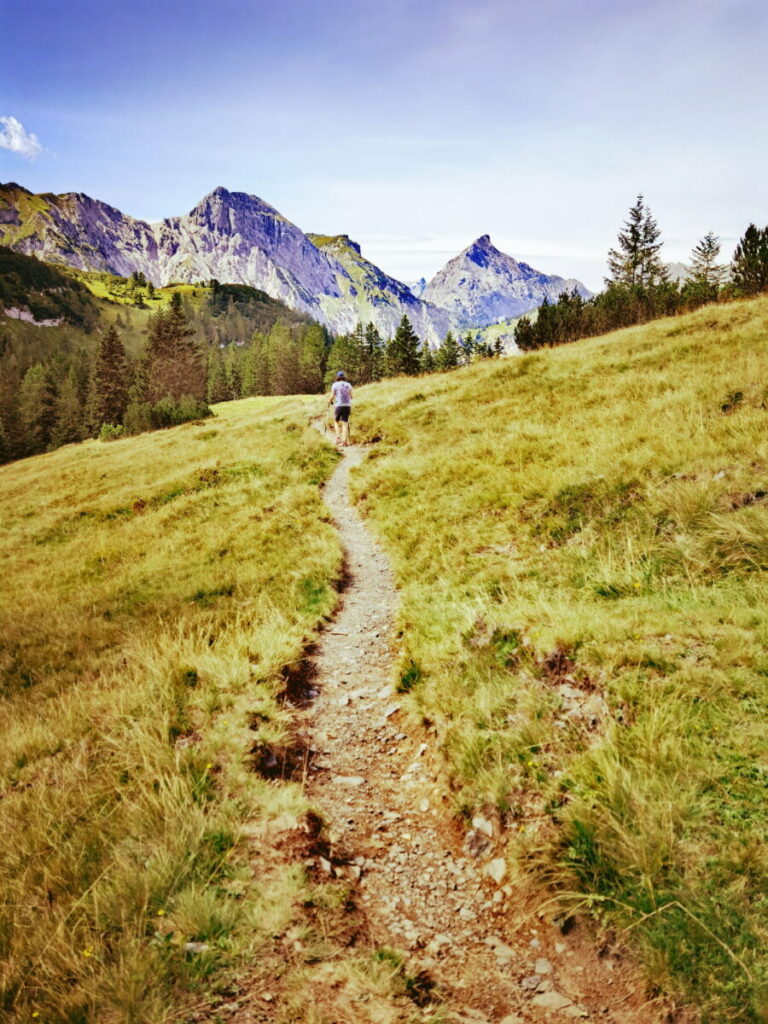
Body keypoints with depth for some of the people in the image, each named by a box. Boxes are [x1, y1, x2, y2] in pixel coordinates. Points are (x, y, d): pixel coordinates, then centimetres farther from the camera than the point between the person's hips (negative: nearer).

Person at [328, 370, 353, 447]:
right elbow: (351, 396, 9)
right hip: (347, 406, 2)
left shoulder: (335, 385, -1)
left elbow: (332, 396, -5)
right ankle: (345, 441, -2)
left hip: (338, 406, -2)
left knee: (336, 421, 19)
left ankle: (338, 437, 3)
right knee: (345, 424, 5)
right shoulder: (348, 385, 7)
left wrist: (329, 401, 16)